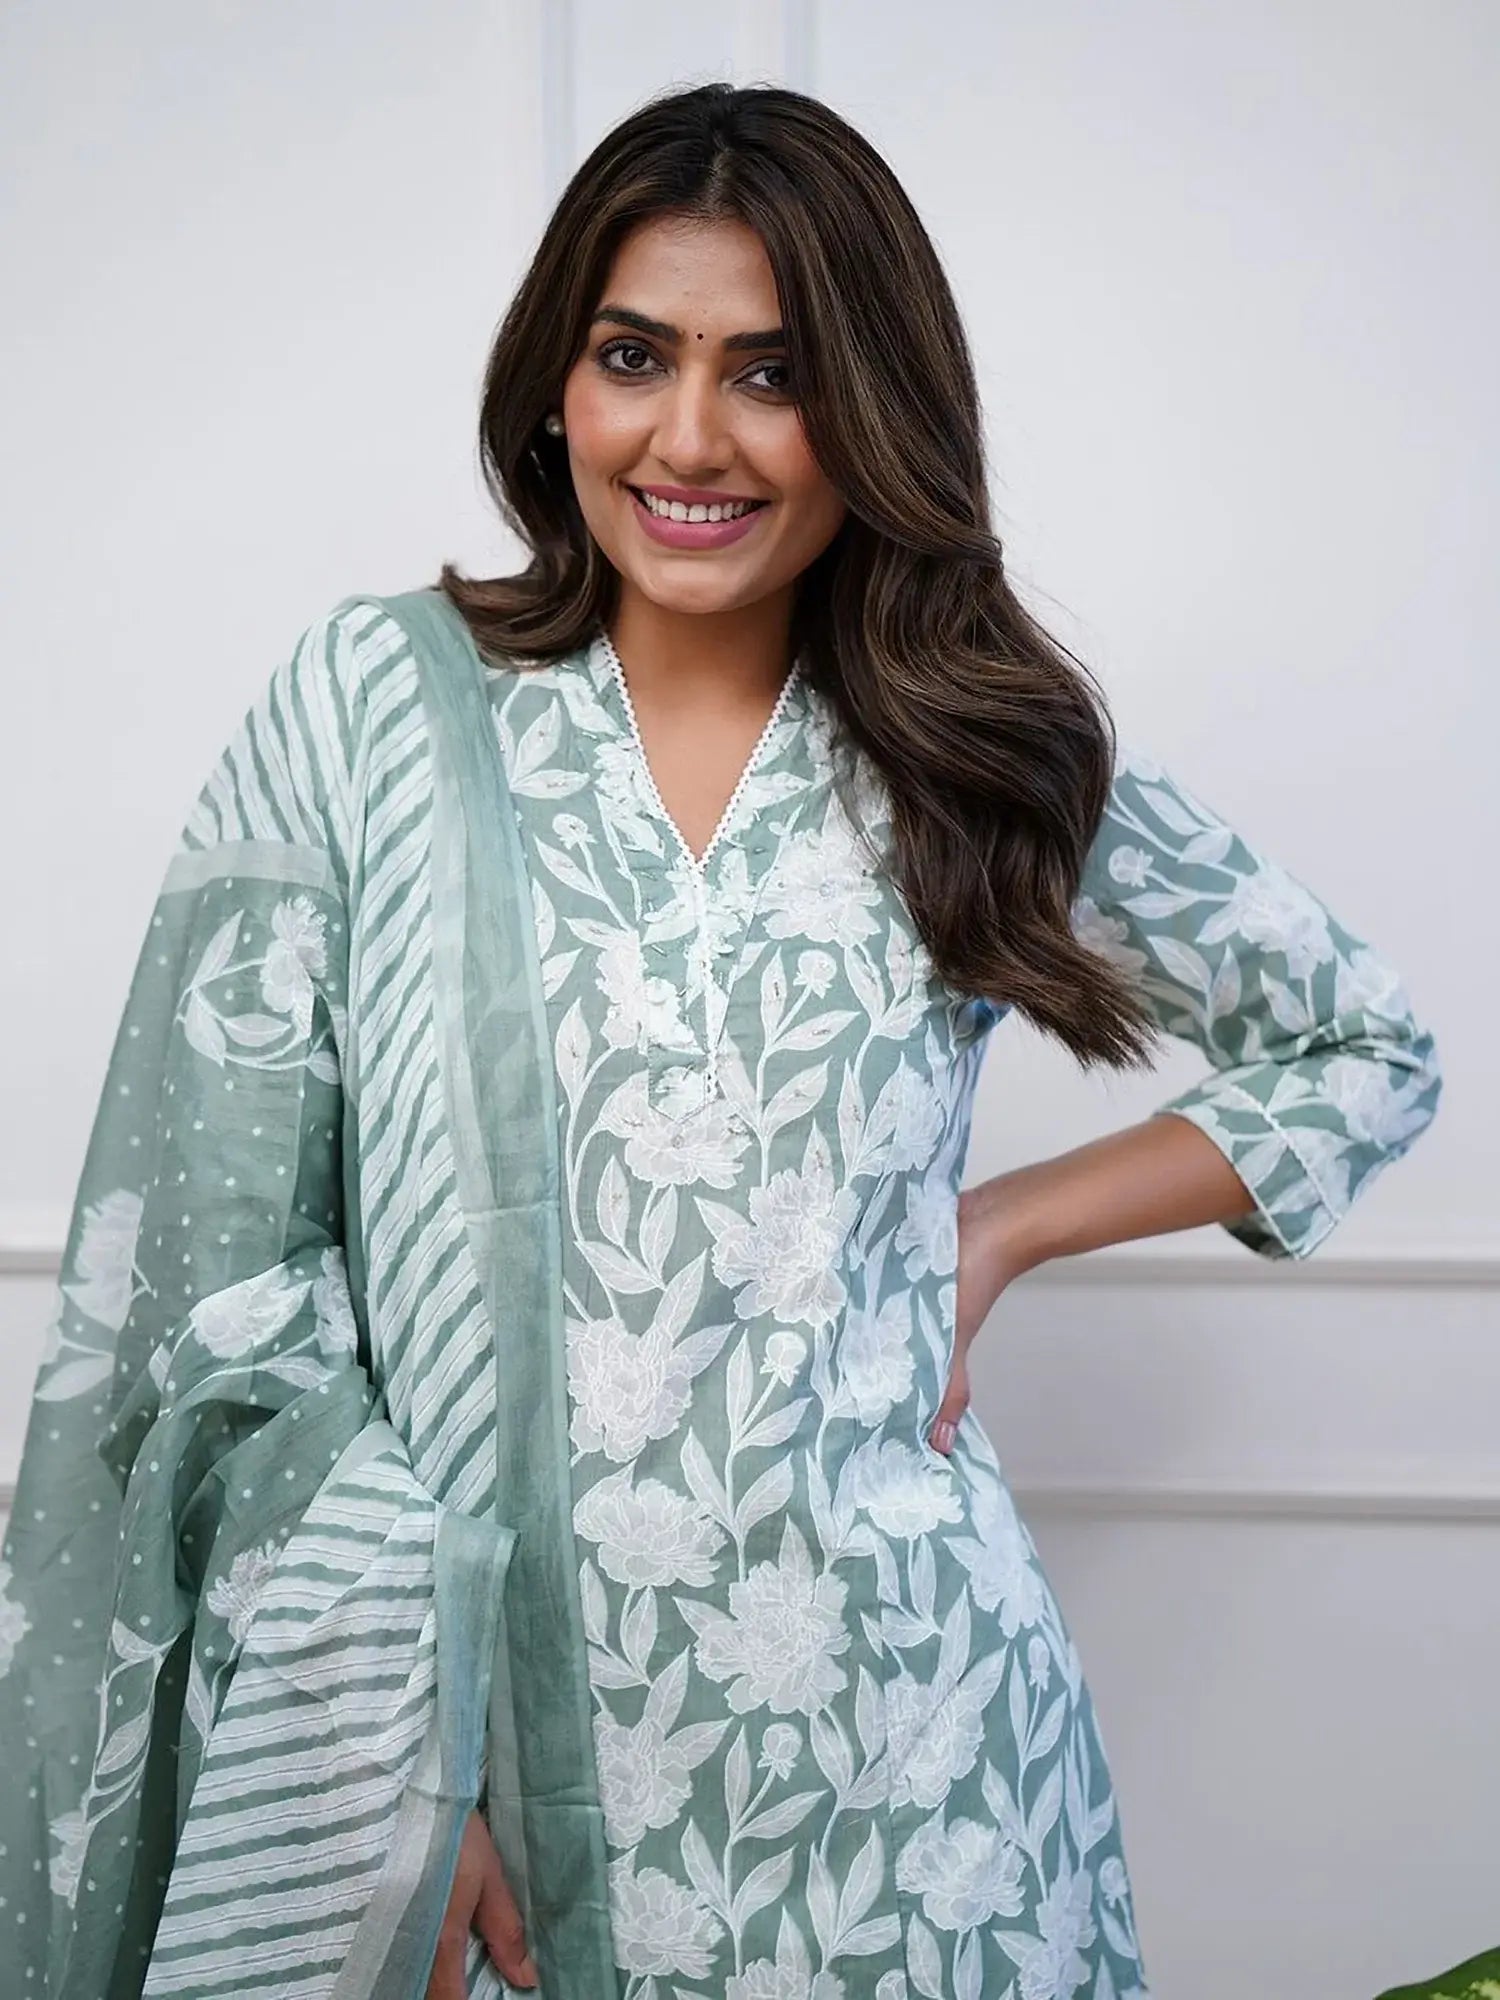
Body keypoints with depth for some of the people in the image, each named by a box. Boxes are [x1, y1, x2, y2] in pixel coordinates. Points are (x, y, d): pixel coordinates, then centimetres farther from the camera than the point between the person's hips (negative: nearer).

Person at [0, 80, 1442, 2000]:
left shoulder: (986, 761, 0)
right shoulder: (372, 707, -3)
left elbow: (1364, 1052, 13)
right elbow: (222, 1268, -5)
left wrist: (999, 1230, 0)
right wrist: (390, 1752, -11)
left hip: (872, 1709, 1)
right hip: (456, 1680, 0)